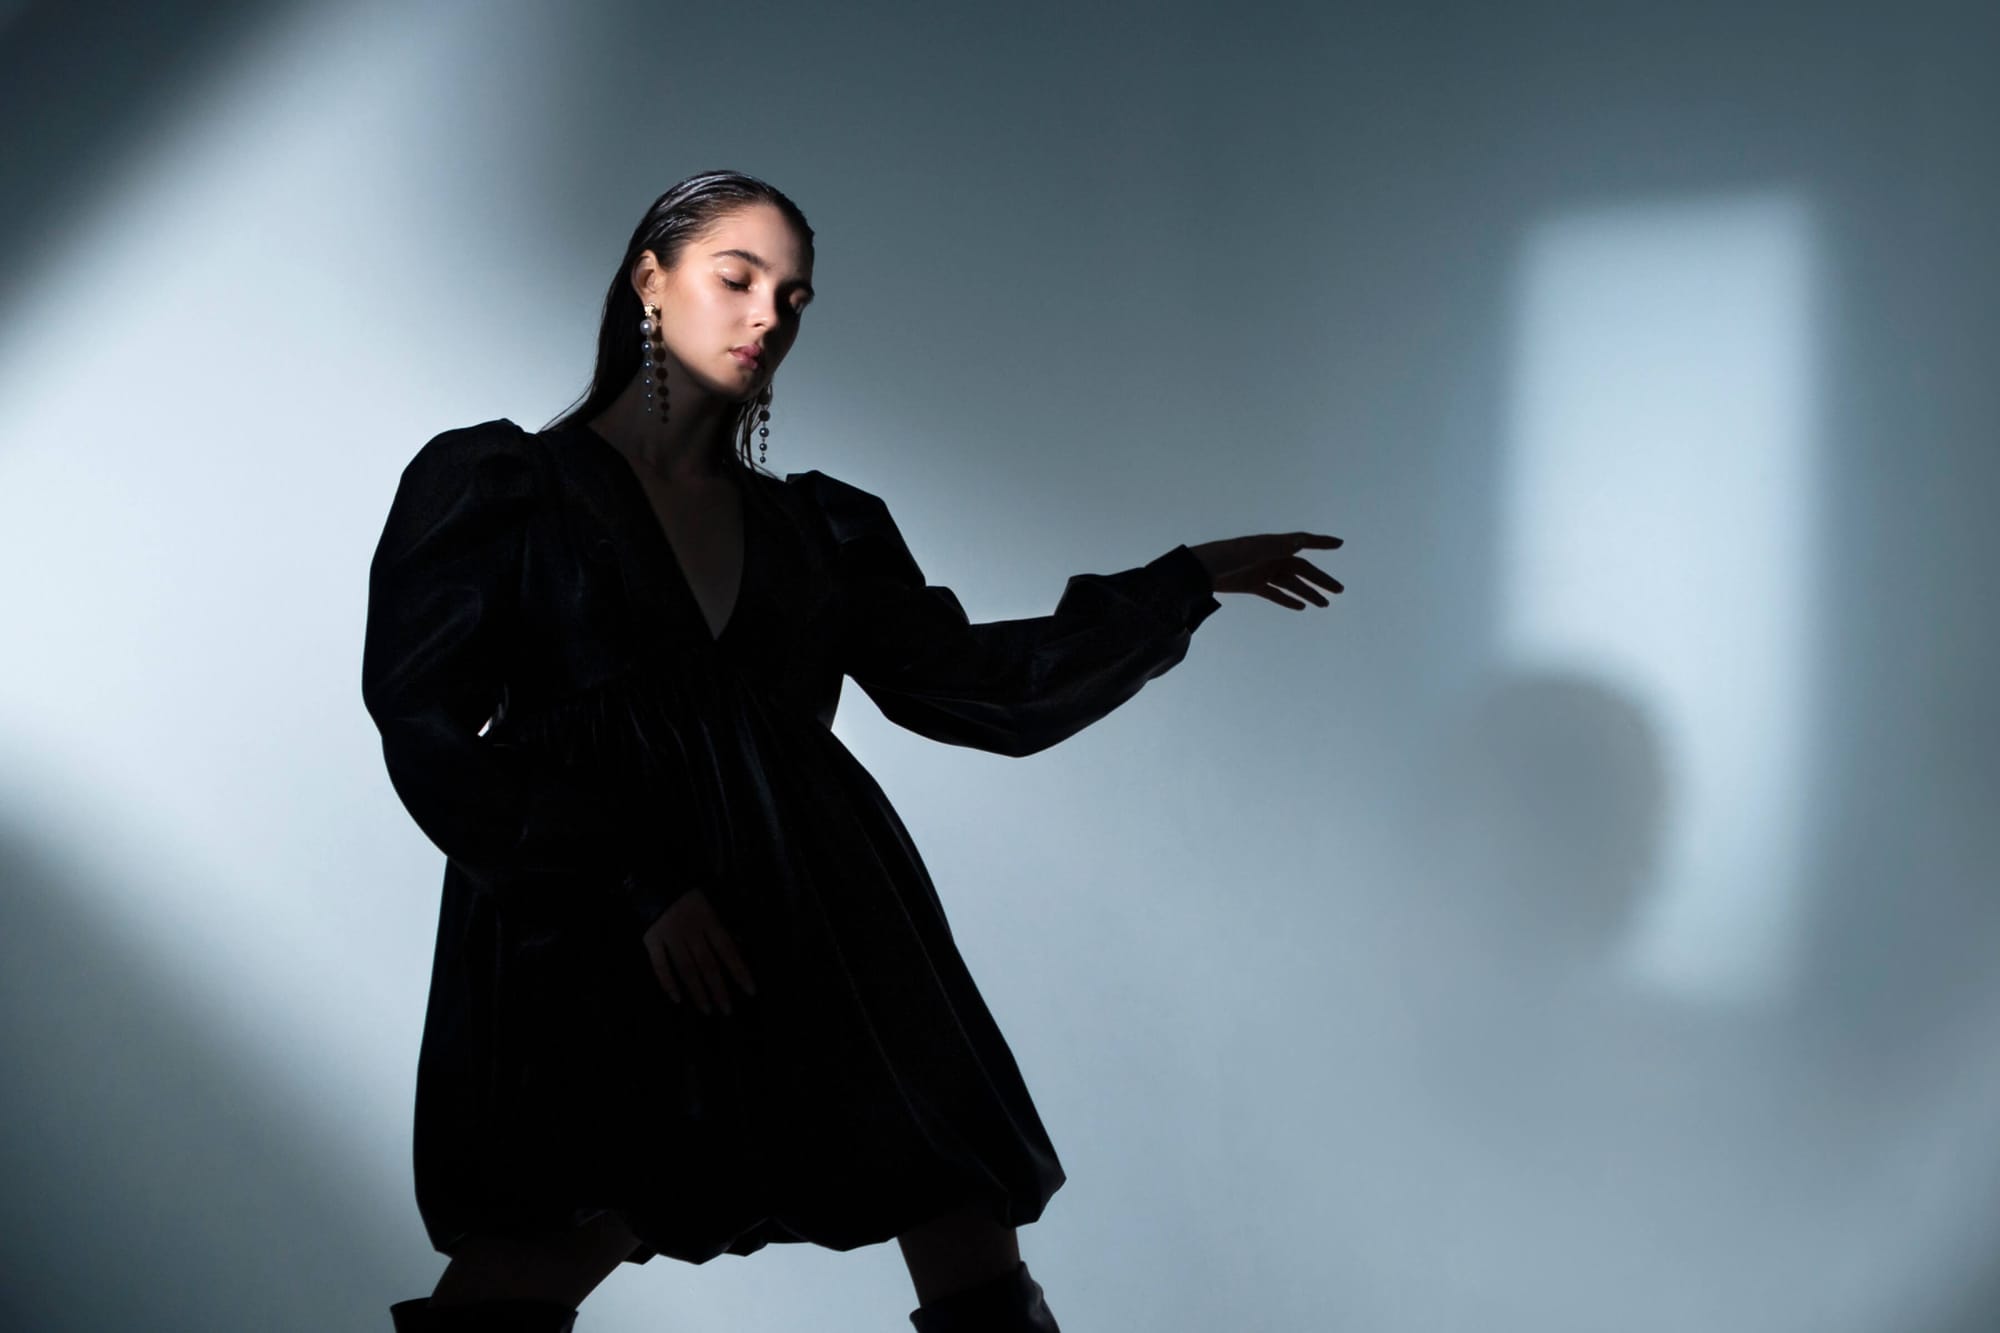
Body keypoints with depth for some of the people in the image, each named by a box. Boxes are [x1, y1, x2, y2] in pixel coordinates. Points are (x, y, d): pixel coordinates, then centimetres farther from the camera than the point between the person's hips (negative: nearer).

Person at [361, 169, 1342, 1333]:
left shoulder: (813, 527, 19)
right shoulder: (497, 486, 7)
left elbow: (967, 682, 14)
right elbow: (429, 725, -3)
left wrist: (1187, 582, 12)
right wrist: (633, 891, -13)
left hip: (820, 931, 4)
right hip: (589, 947, -4)